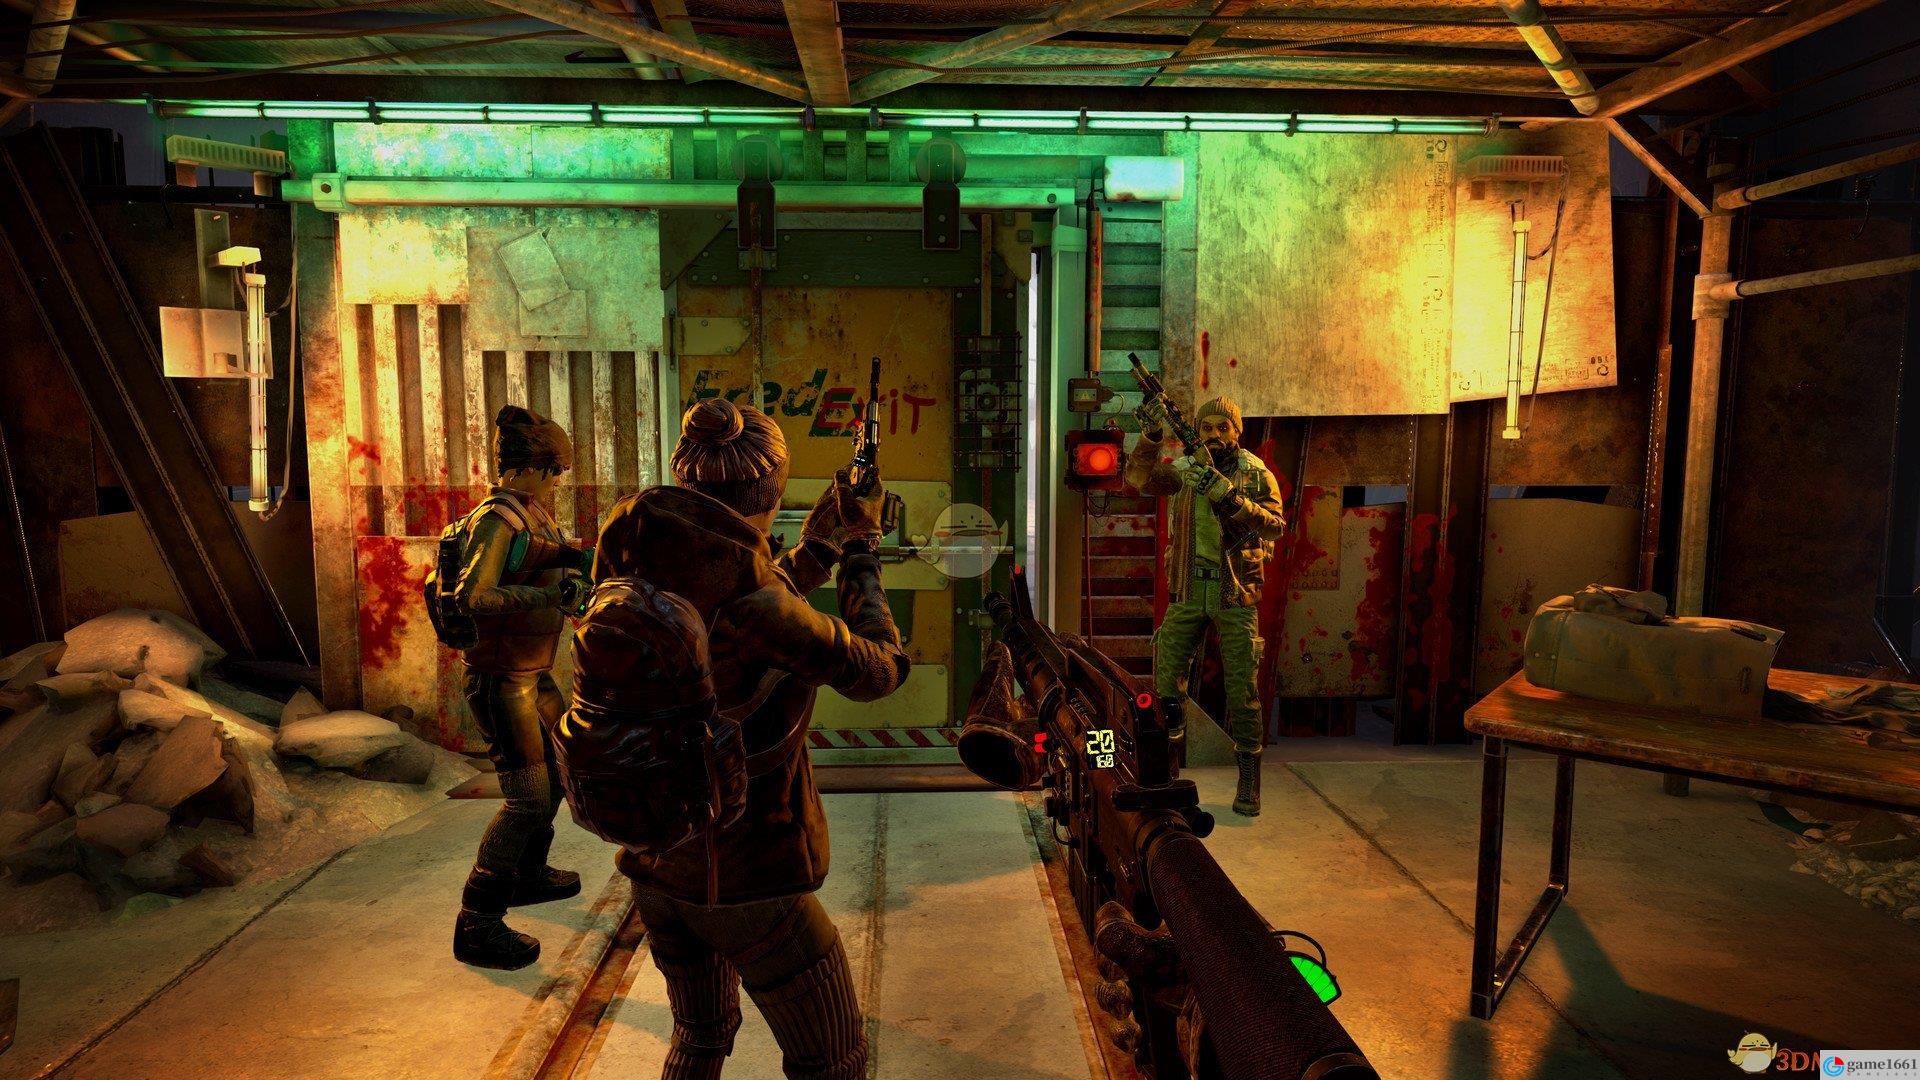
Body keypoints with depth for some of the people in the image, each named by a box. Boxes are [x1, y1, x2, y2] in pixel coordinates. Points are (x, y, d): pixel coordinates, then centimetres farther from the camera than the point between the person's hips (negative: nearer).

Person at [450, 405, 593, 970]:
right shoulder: (498, 518, -20)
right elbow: (471, 597, -30)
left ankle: (527, 874, 41)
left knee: (559, 767, 22)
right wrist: (552, 593, -29)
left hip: (532, 673, 10)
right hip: (500, 678, -10)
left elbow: (557, 566, 24)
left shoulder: (534, 512, 8)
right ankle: (476, 926, 1)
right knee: (527, 797, -9)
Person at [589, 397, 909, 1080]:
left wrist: (823, 539, 14)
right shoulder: (758, 608, -27)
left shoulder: (632, 566, -6)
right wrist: (861, 558, 2)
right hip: (746, 878, -7)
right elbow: (879, 671, -11)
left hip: (655, 863, 7)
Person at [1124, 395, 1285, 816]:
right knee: (1167, 682, 2)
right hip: (1187, 592, 2)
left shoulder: (1257, 475, 0)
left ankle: (1249, 781, 14)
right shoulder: (1184, 468, 5)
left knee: (1243, 689, 1)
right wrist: (1151, 436, -28)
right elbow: (1140, 478, -12)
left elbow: (1274, 525, -14)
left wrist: (1229, 496, -28)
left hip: (1236, 595, -2)